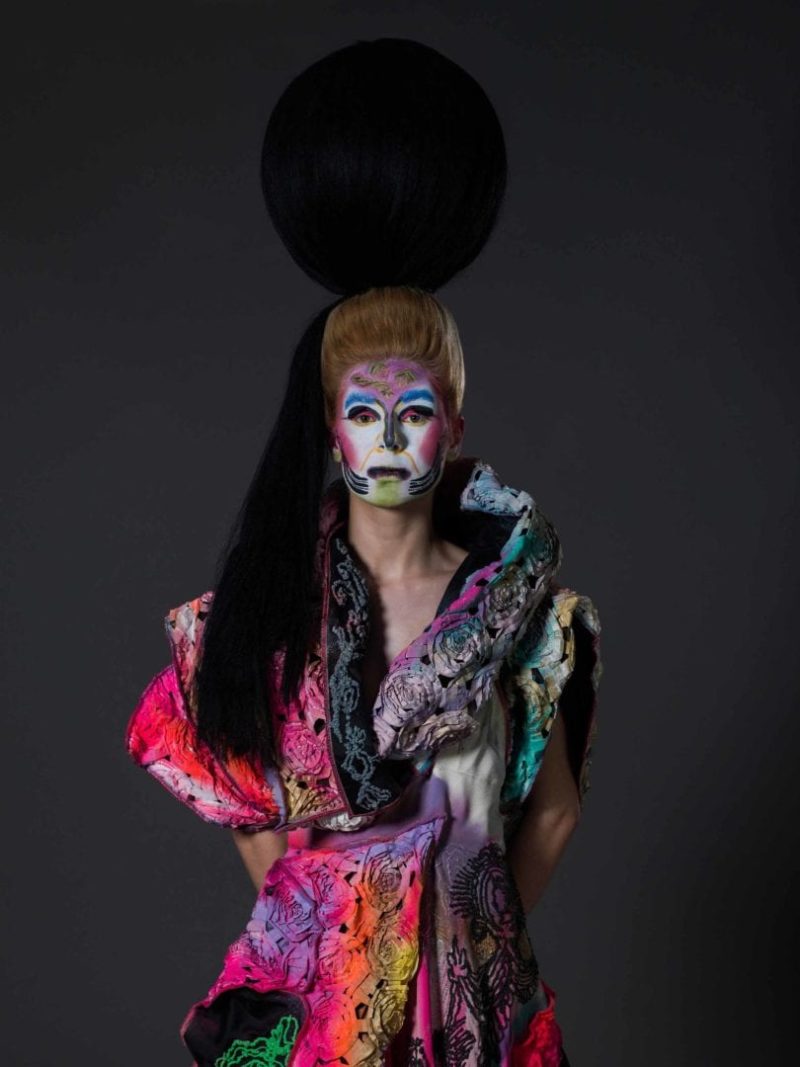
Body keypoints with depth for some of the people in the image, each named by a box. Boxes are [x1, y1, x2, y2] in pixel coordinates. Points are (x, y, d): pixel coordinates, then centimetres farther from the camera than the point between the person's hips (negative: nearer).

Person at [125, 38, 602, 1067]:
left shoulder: (513, 599, -7)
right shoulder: (268, 603, -7)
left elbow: (554, 808, 1)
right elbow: (249, 811, 0)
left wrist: (474, 938, 3)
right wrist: (311, 931, 1)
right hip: (317, 978, 0)